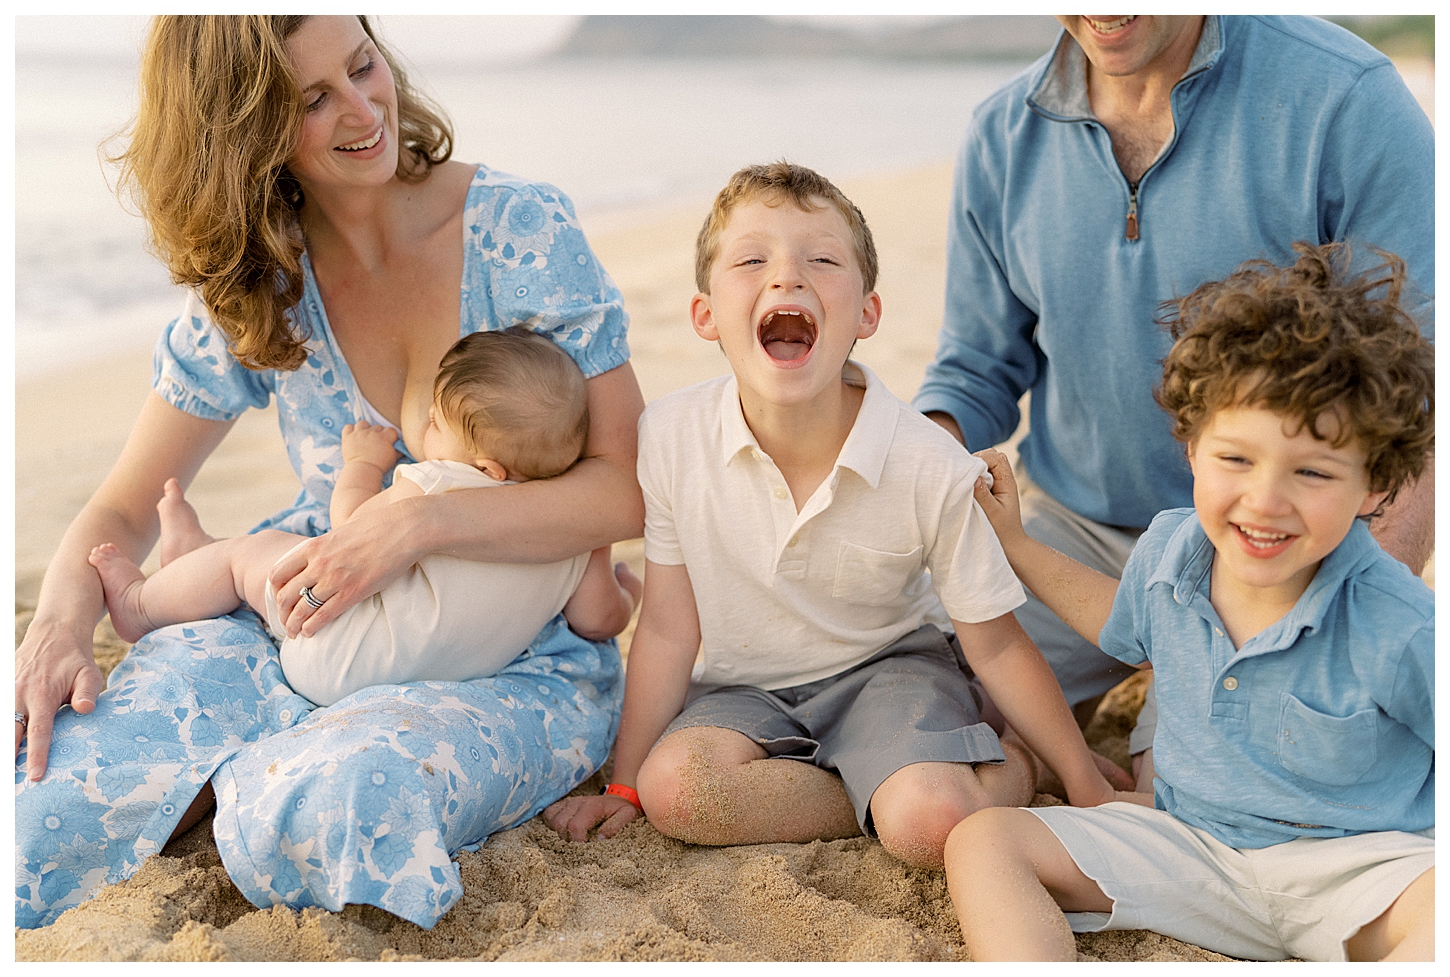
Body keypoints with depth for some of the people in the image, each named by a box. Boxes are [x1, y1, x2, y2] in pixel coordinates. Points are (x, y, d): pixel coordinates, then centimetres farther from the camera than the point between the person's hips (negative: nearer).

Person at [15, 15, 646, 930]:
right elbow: (125, 509, 5)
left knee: (337, 810, -34)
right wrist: (63, 618, -18)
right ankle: (281, 768, 6)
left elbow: (630, 487, -15)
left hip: (521, 666, -2)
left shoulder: (523, 232, -10)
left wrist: (420, 522, -28)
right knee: (54, 774, -23)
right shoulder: (249, 291, 0)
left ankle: (278, 778, 1)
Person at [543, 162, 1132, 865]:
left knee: (933, 824, -30)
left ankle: (1007, 770, 3)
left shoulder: (932, 468, -22)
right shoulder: (670, 437, -19)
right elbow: (669, 628, -7)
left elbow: (994, 644, -8)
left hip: (889, 667, -2)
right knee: (675, 788, -27)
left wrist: (1089, 790, -1)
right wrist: (625, 786, -1)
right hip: (747, 685, 3)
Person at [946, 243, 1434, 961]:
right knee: (980, 841, -12)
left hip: (1358, 868, -4)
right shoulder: (1168, 548, -4)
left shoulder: (1399, 632, -21)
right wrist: (1014, 544, 22)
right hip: (1193, 847, 5)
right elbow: (1129, 630, 21)